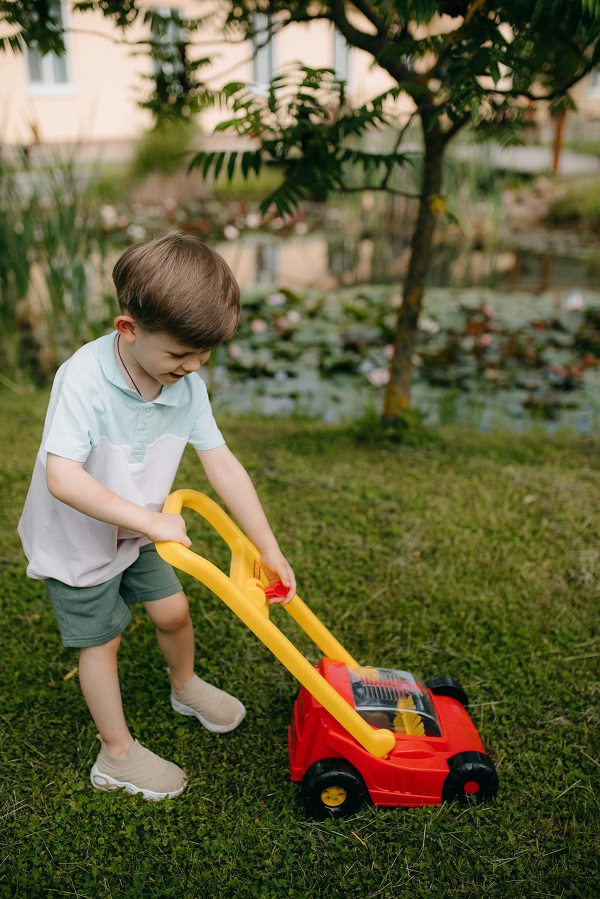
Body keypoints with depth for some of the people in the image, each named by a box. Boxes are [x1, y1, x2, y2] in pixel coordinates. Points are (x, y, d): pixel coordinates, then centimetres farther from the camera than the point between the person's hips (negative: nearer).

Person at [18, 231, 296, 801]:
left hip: (135, 534, 6)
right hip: (74, 543, -5)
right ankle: (117, 756, 29)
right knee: (101, 641, 8)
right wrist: (151, 520, -39)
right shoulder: (84, 379, -33)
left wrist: (269, 551, -12)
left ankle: (186, 688, 48)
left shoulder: (188, 386, -15)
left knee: (173, 611, 16)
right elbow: (63, 480, -39)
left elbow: (223, 466, -13)